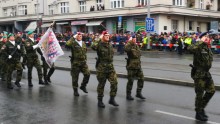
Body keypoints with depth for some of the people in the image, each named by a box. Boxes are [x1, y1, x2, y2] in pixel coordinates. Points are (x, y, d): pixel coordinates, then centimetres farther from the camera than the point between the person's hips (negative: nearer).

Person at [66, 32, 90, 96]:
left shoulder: (83, 43, 13)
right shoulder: (73, 43, -7)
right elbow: (67, 44, -28)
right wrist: (73, 37, -20)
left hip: (83, 62, 5)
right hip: (75, 62, -5)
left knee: (87, 74, -4)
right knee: (75, 77, 3)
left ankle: (83, 86, 18)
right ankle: (75, 90, 18)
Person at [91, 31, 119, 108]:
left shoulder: (110, 45, 10)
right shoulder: (99, 44, -11)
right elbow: (93, 47, -33)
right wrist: (99, 39, -24)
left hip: (110, 67, 6)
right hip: (102, 67, -5)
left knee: (114, 82, -3)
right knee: (101, 84, 5)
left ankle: (112, 99, 11)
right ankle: (100, 101, 20)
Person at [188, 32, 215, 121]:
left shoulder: (207, 48, 11)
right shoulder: (198, 47, -16)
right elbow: (190, 48, -39)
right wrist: (201, 42, -31)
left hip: (206, 73, 9)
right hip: (199, 74, -9)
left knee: (211, 91, 14)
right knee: (200, 94, 1)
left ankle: (201, 107, 30)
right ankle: (199, 113, 15)